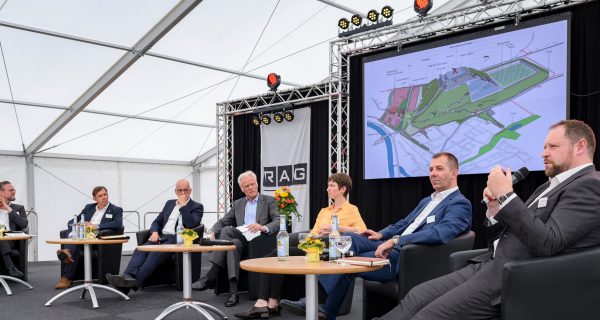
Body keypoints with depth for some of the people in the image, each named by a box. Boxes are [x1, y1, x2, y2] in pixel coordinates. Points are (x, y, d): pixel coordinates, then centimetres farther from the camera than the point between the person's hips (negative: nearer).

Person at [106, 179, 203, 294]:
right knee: (140, 249, -25)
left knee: (156, 253, -33)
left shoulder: (197, 207, 6)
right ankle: (128, 276, -46)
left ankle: (134, 282, -47)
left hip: (176, 240, -6)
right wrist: (154, 232, -1)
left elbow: (190, 224, -12)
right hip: (160, 237, 6)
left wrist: (183, 206, -8)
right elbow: (157, 222, 21)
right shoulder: (170, 203, 24)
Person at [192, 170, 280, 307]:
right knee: (234, 243, -34)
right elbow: (222, 221, 17)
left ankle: (211, 276, -32)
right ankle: (233, 291, -38)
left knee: (228, 230, -30)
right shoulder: (237, 204, 22)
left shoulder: (269, 201, 8)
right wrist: (212, 232, -6)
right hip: (241, 240, 4)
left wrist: (263, 227, -26)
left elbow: (279, 222, -6)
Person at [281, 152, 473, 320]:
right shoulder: (427, 201, 24)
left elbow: (440, 233, -24)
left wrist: (396, 240, -30)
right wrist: (381, 235, 8)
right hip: (393, 248, 8)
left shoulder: (460, 204, -7)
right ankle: (317, 297, -20)